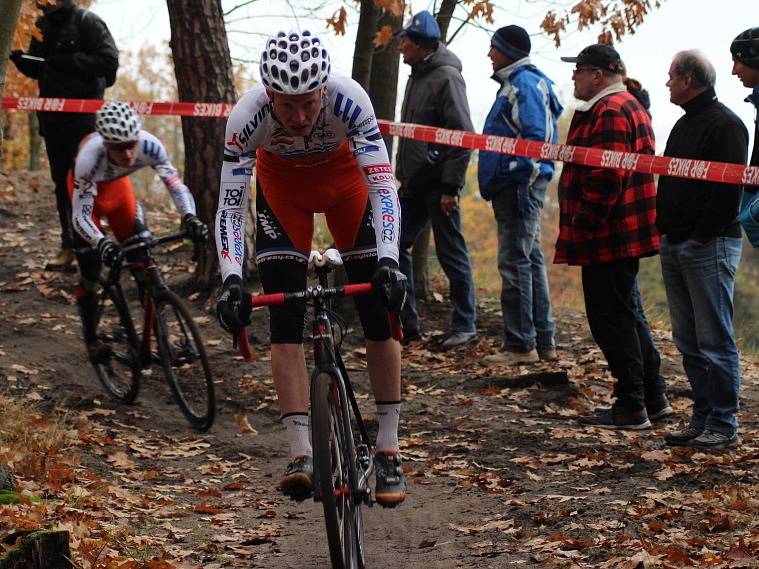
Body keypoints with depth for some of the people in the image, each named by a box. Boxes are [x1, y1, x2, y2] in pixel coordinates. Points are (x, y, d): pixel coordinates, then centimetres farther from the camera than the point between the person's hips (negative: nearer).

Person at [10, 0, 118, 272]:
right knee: (62, 181, 8)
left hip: (83, 116, -7)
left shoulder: (87, 22, -9)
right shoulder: (42, 25, 12)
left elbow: (109, 61, -15)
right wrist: (22, 61, -4)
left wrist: (69, 61, -21)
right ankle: (69, 246, 12)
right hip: (52, 115, 7)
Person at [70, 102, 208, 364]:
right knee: (90, 270, -8)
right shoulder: (90, 157, -43)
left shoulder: (149, 146, -36)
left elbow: (176, 185, -28)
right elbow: (80, 215, -38)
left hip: (118, 185, 3)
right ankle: (92, 340, 8)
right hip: (86, 189, -3)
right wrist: (102, 243, -56)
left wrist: (190, 218, -48)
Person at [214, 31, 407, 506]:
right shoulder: (248, 115, -35)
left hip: (344, 173, 0)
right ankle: (302, 454, -14)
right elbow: (230, 205, -30)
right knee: (286, 316, -13)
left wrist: (389, 262, -50)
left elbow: (383, 186, -37)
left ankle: (389, 450, -1)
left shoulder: (348, 99, -37)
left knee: (379, 309, -9)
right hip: (281, 183, 0)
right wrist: (232, 280, -43)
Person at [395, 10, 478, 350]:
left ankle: (464, 325, 7)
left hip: (438, 184, -9)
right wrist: (402, 176, 20)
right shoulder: (418, 76, 15)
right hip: (413, 184, 9)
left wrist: (450, 186, -20)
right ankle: (406, 322, 13)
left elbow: (462, 136, -18)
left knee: (451, 253, -2)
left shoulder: (446, 77, -13)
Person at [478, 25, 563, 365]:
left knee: (515, 262, -8)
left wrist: (524, 185, -22)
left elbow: (535, 139, -20)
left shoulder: (525, 84, -12)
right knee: (530, 260, 13)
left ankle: (520, 345, -6)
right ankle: (543, 342, 18)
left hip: (520, 184, -11)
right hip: (512, 186, 11)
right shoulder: (514, 83, 19)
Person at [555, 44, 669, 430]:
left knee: (611, 318, -5)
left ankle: (631, 407, -1)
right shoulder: (627, 106, 18)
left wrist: (582, 227, -21)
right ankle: (654, 397, 23)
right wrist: (582, 225, 25)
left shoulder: (610, 113, -18)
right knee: (626, 314, 18)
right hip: (625, 235, 11)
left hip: (608, 238, -11)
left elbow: (606, 179, -26)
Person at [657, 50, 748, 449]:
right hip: (675, 247, 9)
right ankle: (702, 418, 16)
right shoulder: (685, 124, 18)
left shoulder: (725, 125, -11)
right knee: (687, 340, 10)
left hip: (709, 247, -9)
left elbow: (729, 188, -18)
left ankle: (723, 426, -2)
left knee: (714, 341, -6)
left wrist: (701, 236, -18)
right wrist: (664, 229, 12)